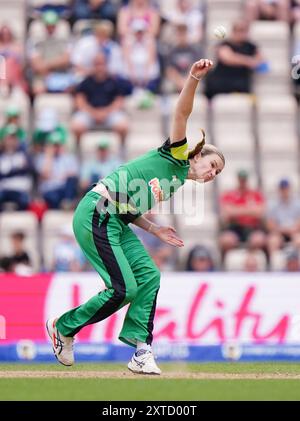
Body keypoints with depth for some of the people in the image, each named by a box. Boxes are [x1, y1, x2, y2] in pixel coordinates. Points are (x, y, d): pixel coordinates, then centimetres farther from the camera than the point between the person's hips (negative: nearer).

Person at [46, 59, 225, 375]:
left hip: (116, 222, 10)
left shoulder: (176, 183, 22)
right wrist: (194, 79, -30)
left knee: (149, 276, -4)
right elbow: (182, 113, -16)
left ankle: (141, 352, -5)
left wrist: (155, 229, 10)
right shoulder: (177, 158, 0)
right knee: (124, 289, -11)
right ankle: (63, 328, 9)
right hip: (96, 215, -10)